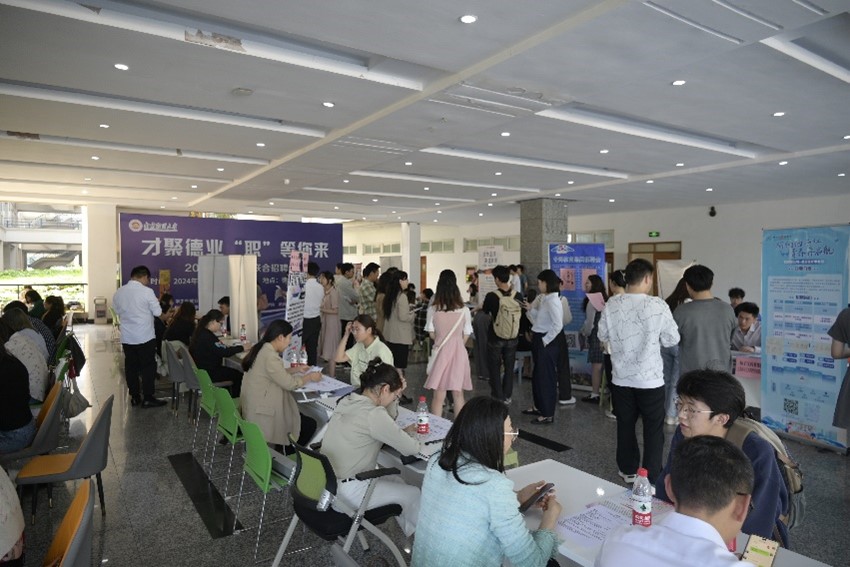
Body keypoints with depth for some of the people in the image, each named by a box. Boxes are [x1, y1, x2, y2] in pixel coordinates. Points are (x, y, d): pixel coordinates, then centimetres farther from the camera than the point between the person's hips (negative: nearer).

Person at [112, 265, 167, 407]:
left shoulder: (118, 292, 3)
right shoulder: (147, 291, -14)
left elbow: (117, 311, 14)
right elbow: (158, 312, -9)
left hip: (127, 337, 5)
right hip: (145, 336, -5)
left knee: (131, 366, 12)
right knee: (148, 366, 3)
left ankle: (134, 397, 20)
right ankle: (148, 398, 6)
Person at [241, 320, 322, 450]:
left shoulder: (262, 349, 5)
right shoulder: (270, 356, -24)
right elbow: (289, 383, -20)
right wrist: (309, 377, -5)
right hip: (261, 415, -10)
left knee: (302, 415, 18)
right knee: (310, 425, -1)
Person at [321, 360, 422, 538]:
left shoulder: (347, 401, 0)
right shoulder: (373, 415, -25)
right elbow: (411, 449, -15)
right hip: (346, 493, -8)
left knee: (394, 480, 23)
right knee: (413, 493, 9)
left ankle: (410, 530, 36)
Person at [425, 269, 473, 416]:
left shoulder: (433, 309, -8)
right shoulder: (464, 310, -7)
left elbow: (432, 334, 1)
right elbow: (466, 336, 1)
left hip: (440, 352, -1)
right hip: (458, 353, 1)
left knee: (438, 395, 7)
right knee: (458, 394, 13)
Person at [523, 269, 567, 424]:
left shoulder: (552, 301, -19)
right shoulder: (542, 298, 8)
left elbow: (558, 325, -25)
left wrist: (545, 340, -18)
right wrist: (530, 309, 4)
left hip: (547, 342, -9)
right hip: (539, 340, 9)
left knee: (546, 377, 0)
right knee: (537, 375, 19)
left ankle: (548, 415, 11)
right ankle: (539, 407, 35)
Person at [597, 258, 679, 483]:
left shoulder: (612, 304, -8)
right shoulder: (658, 305, -16)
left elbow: (603, 335, 3)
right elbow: (672, 339, -6)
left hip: (621, 378, 3)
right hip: (650, 379, -3)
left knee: (625, 425, 17)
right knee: (653, 429, 10)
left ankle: (628, 470, 31)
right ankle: (652, 478, 16)